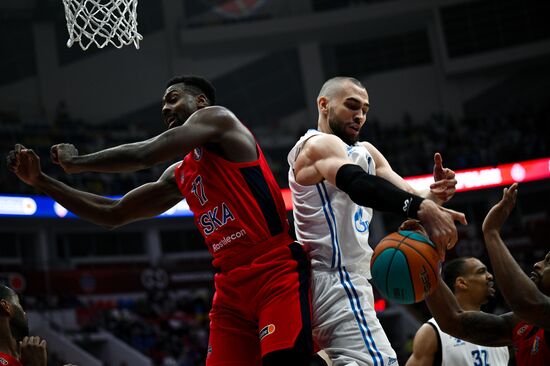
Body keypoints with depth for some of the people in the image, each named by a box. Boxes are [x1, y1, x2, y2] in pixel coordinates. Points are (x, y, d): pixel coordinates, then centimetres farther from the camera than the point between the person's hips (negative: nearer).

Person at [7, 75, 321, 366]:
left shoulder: (217, 118, 1)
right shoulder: (179, 177, 23)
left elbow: (145, 154, -11)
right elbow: (114, 214, 27)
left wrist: (76, 162, 4)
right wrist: (41, 181, 22)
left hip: (276, 273, -8)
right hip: (231, 287, 8)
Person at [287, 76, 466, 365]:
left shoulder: (364, 151, 21)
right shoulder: (319, 145, -9)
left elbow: (408, 195, 10)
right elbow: (360, 185, -31)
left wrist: (431, 197, -15)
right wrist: (422, 209, -45)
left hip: (343, 280, 11)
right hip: (336, 282, -11)